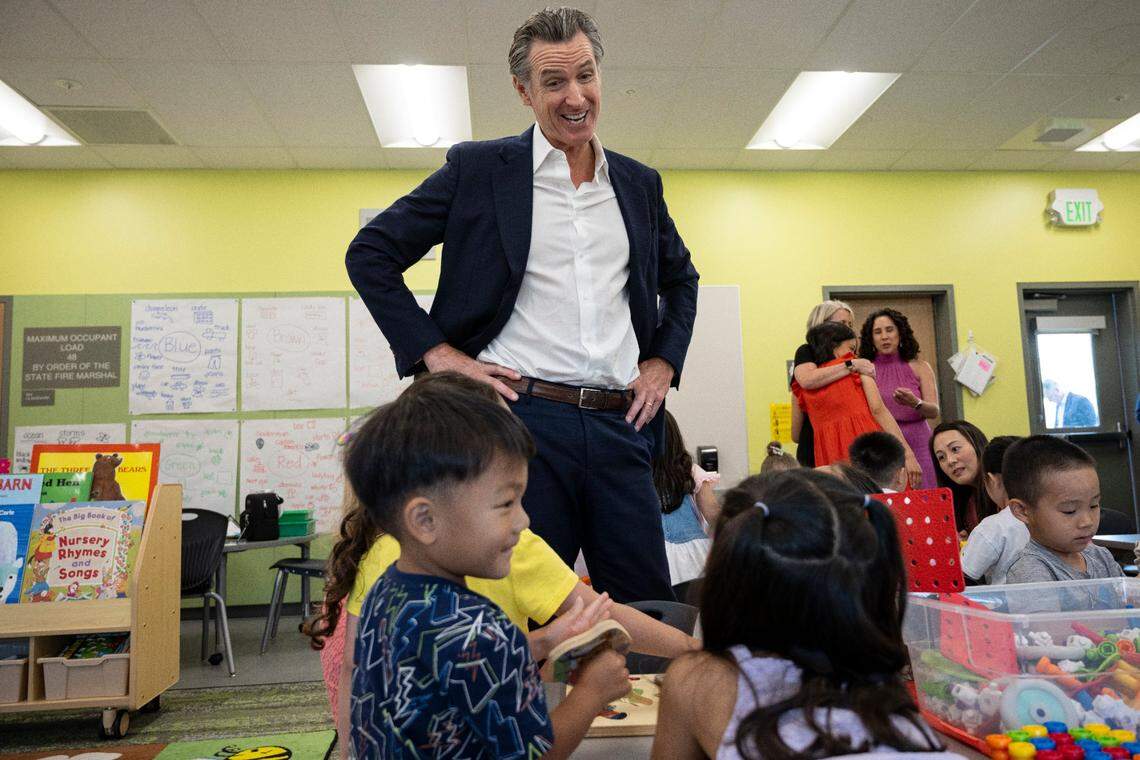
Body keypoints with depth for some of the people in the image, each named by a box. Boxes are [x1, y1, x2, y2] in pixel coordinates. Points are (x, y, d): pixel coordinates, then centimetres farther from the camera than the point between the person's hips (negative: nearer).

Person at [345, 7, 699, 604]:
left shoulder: (639, 184, 14)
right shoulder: (478, 168, 2)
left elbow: (681, 279, 29)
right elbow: (370, 253, 3)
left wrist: (664, 361, 13)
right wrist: (435, 351, -6)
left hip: (620, 426, 4)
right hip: (521, 417, -3)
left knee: (650, 612, 9)